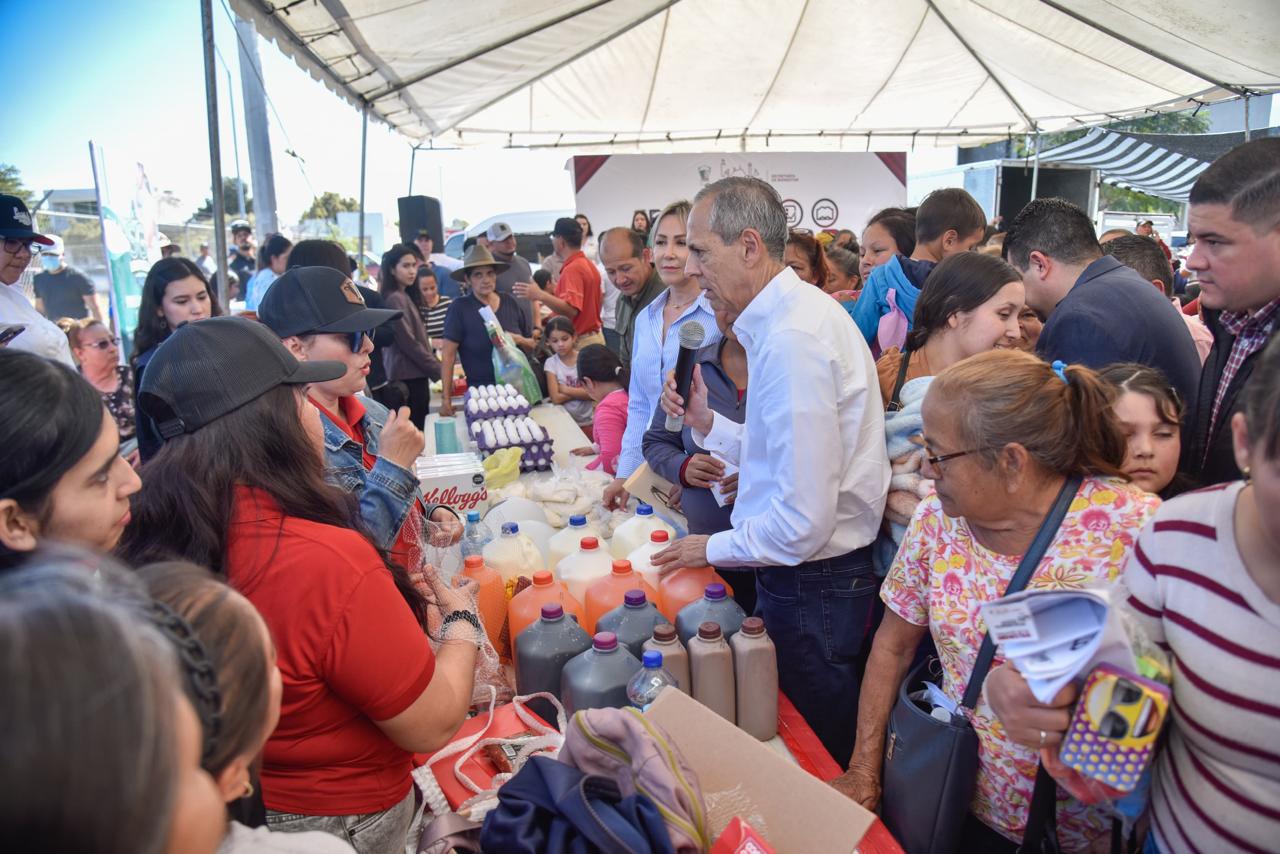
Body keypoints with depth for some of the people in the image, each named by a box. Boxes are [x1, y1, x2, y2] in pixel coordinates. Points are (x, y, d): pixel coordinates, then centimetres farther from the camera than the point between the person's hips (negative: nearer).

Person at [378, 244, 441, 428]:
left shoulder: (403, 296, 16)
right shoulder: (395, 298, -12)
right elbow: (409, 343, -17)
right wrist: (439, 371, -12)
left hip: (412, 376, 9)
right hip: (409, 378, -9)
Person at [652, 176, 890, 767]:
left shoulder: (791, 340, -26)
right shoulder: (791, 316, 7)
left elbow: (804, 519, -27)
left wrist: (713, 549, -11)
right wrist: (707, 423, 2)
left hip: (813, 584, -9)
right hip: (809, 577, 9)